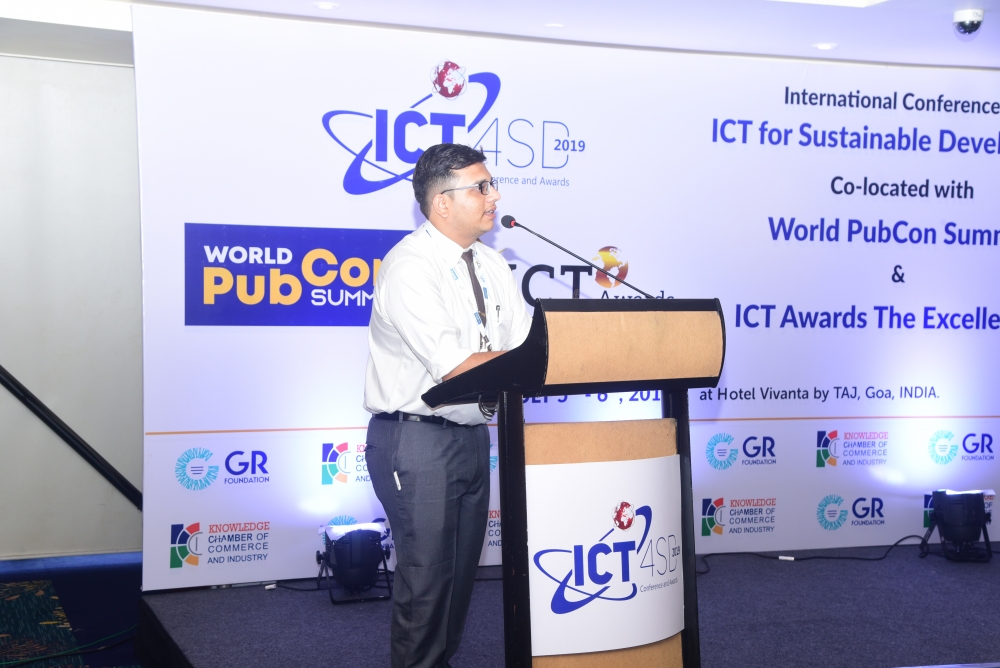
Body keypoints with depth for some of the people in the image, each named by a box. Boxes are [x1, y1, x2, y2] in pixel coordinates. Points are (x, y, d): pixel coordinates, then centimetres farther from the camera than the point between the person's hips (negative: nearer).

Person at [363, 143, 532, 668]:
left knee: (463, 568, 17)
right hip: (419, 441, -8)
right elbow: (457, 366, -25)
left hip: (473, 435, 8)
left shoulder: (491, 265, 9)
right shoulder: (410, 266, -17)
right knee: (428, 572, -2)